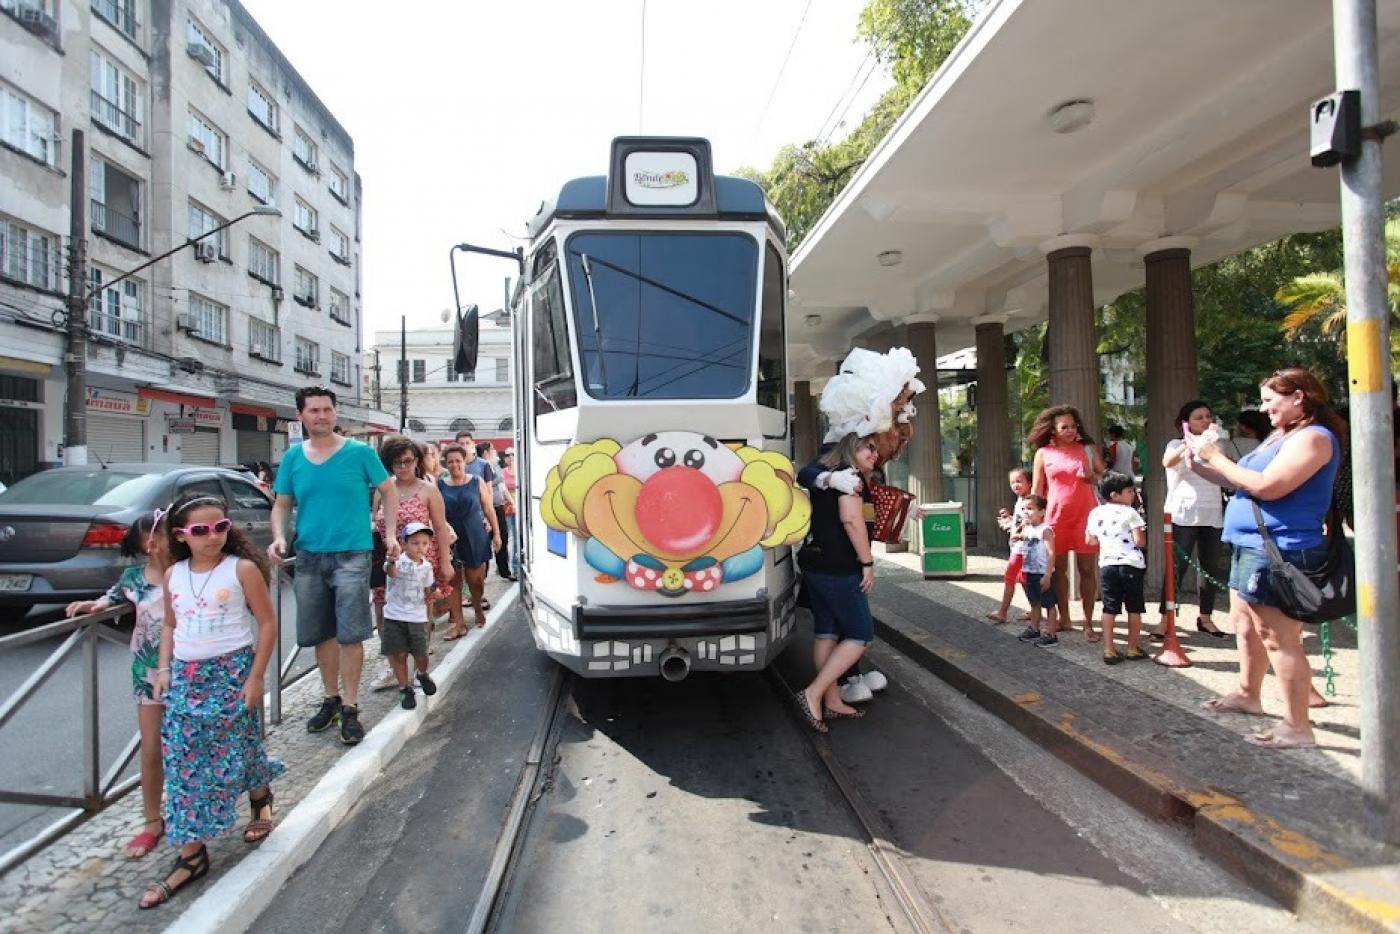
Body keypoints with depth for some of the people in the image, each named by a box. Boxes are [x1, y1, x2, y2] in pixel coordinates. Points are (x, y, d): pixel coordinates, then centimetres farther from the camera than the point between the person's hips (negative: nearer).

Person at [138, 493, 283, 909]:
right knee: (182, 762, 4)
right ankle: (191, 855, 15)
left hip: (232, 671, -4)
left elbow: (267, 622, -9)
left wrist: (256, 676, -11)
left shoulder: (242, 569, -10)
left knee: (239, 750, 6)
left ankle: (261, 801, 39)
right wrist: (163, 668, 4)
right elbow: (170, 625, 16)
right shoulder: (173, 576, 4)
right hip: (185, 676, 4)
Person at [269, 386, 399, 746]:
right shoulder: (292, 457, 5)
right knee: (320, 634, 14)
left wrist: (391, 534, -5)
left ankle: (350, 708, 8)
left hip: (351, 555, -4)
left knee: (350, 634, -4)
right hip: (308, 557, 4)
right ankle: (331, 699, 31)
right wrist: (279, 537, -6)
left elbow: (389, 491, 4)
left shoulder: (359, 452, -4)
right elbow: (282, 504, 12)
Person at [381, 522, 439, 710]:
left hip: (417, 618, 3)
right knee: (399, 655, 2)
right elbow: (391, 572, -40)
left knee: (420, 654, 8)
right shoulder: (399, 561, -15)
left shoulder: (426, 566, 2)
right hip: (395, 617, -3)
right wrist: (391, 561, -62)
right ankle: (404, 689, 19)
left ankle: (422, 675, 39)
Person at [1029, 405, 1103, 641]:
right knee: (1059, 568, 8)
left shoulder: (1088, 448, 6)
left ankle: (1088, 623, 8)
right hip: (1055, 517, 0)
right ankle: (1064, 618, 21)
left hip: (1085, 515, 0)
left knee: (1086, 569, 0)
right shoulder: (1043, 453, 4)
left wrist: (1092, 478, -10)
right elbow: (1037, 490, 6)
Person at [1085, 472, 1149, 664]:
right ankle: (1132, 649, 18)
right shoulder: (1130, 513, -8)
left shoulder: (1095, 513, 7)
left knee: (1109, 609, 6)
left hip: (1106, 565, 4)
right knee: (1134, 609, 10)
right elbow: (1140, 541, -10)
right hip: (1131, 564, -4)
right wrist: (1142, 532, 9)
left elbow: (1092, 540, 14)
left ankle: (1109, 651, 5)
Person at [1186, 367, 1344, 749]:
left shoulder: (1313, 438, -14)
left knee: (1279, 638, -7)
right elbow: (1242, 482, 18)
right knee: (1245, 623, 21)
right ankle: (1247, 694, 37)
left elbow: (1266, 486, -24)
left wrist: (1217, 458, -15)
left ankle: (1297, 726, 2)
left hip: (1279, 551, -11)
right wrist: (1204, 464, 7)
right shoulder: (1279, 437, 17)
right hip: (1251, 546, 11)